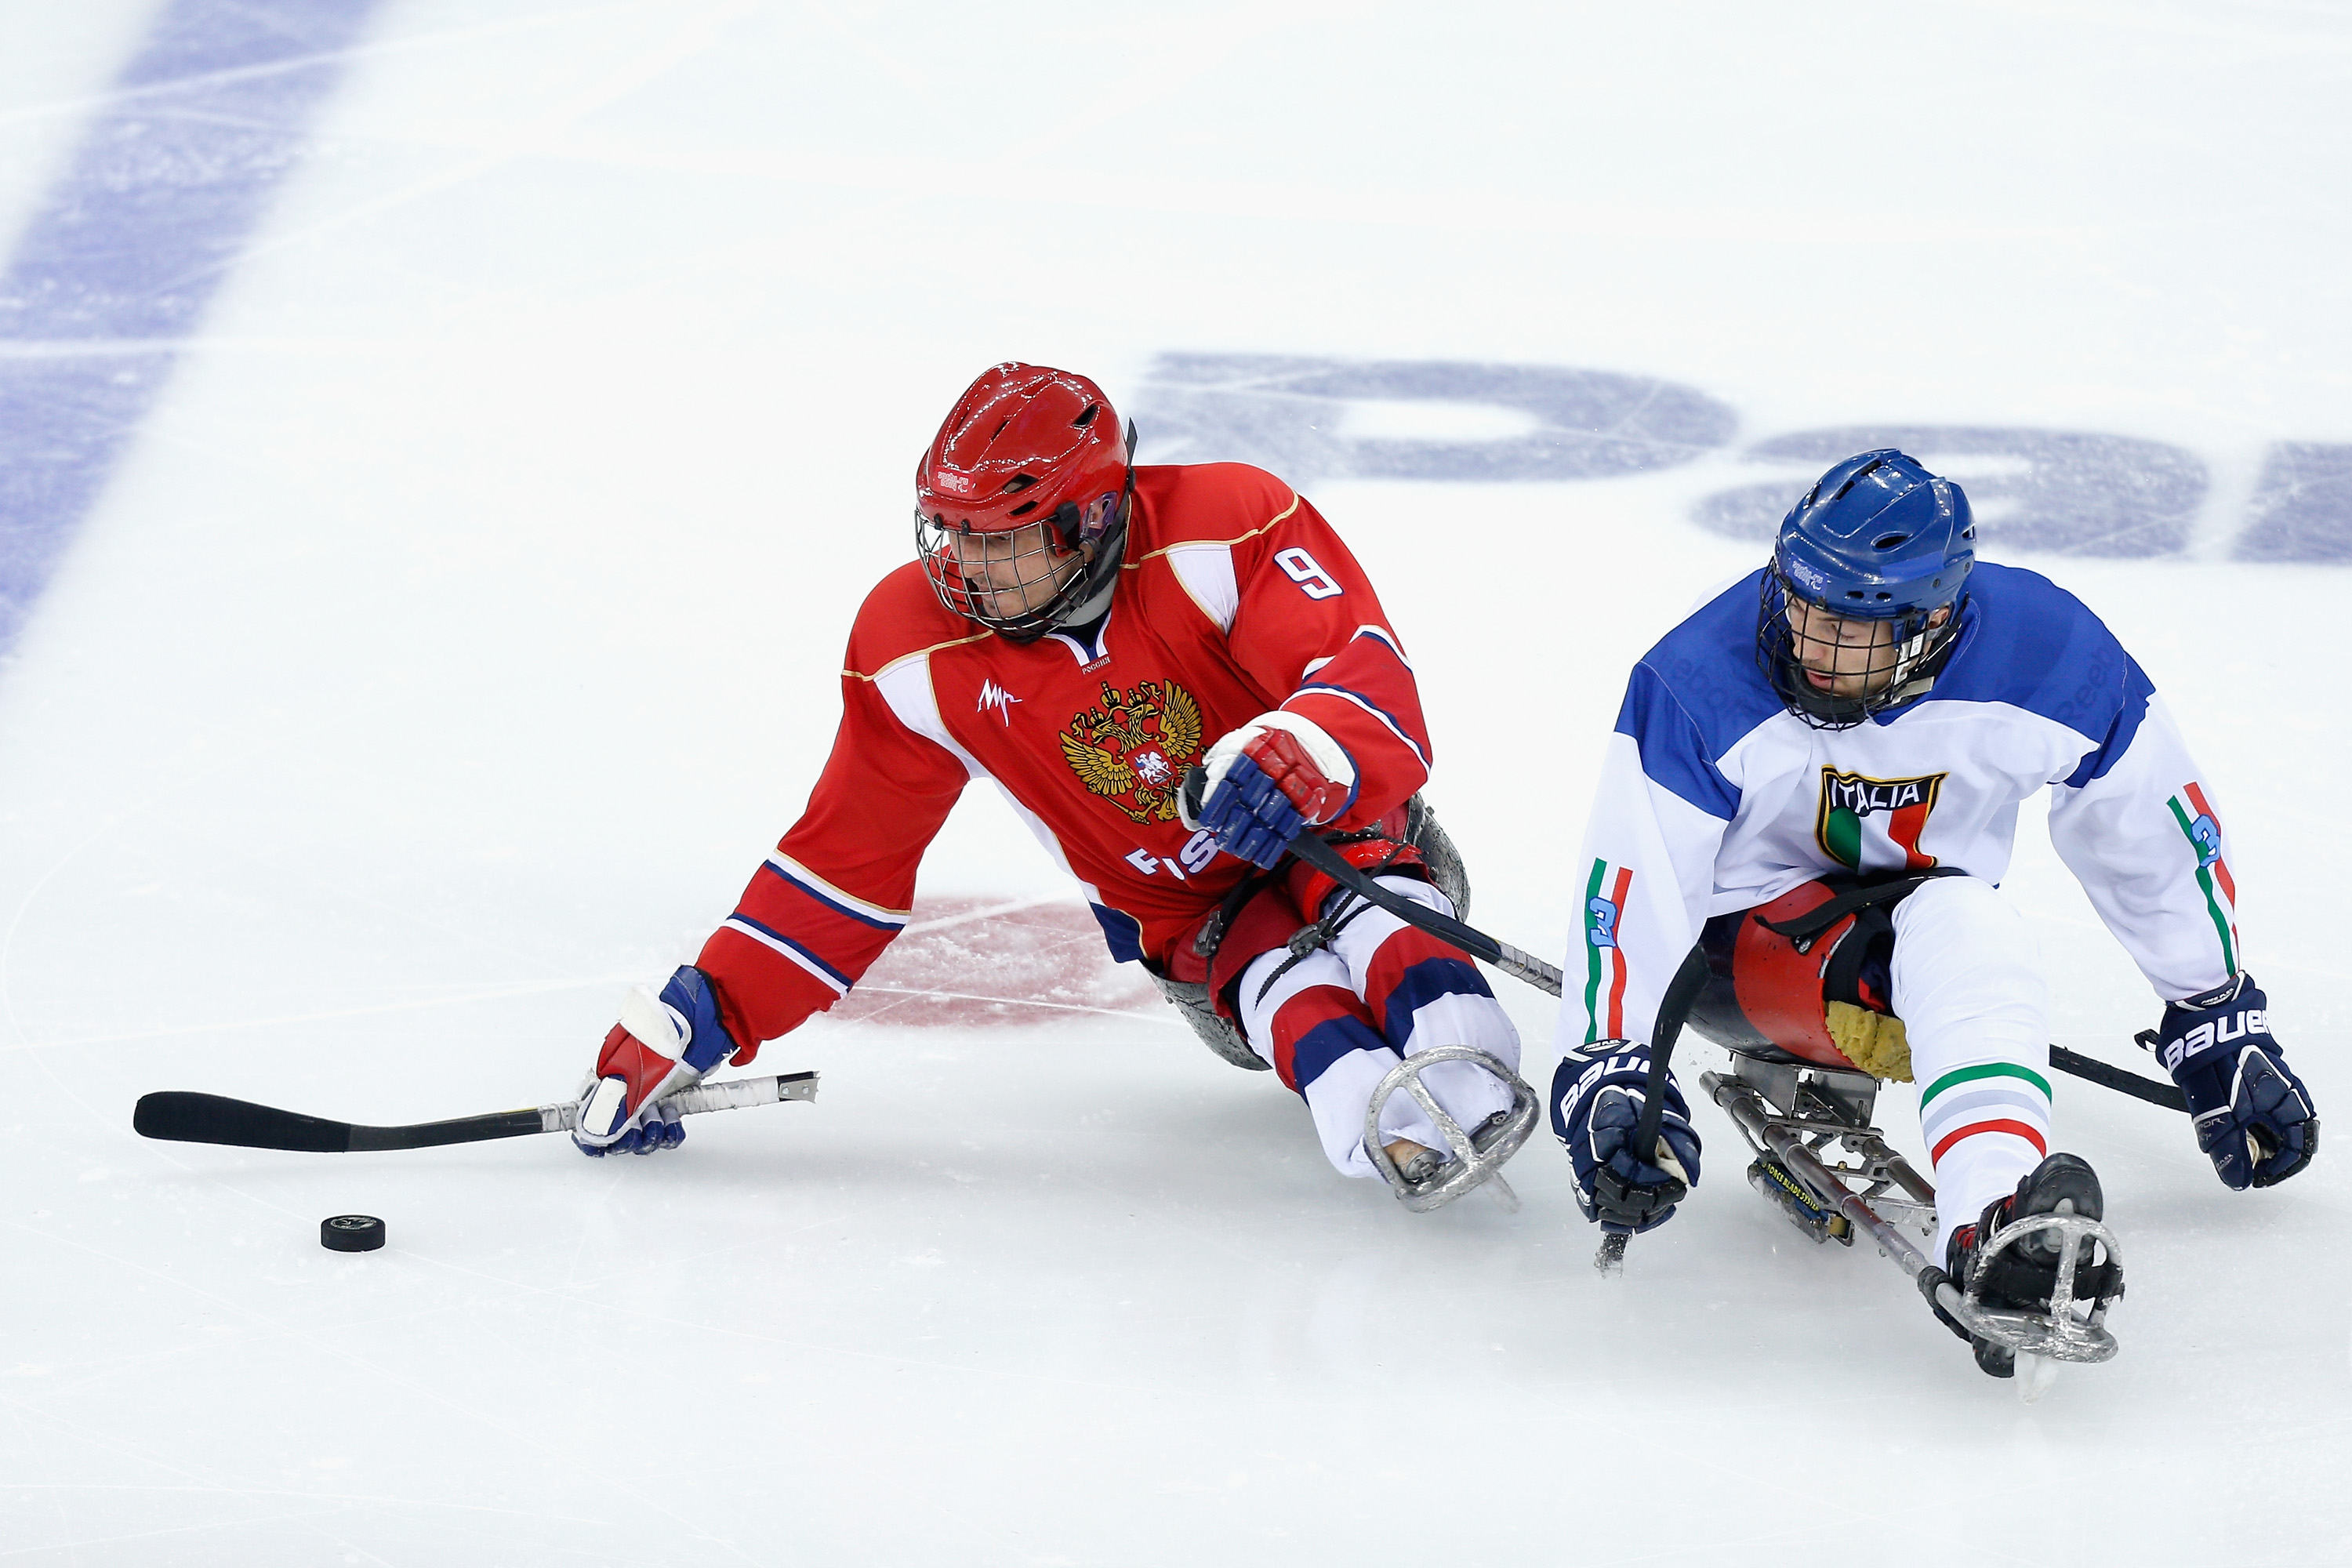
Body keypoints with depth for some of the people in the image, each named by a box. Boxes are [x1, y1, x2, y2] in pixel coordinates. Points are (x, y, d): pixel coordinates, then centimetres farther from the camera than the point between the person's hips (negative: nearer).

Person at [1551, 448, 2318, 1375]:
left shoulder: (2051, 662, -19)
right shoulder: (1704, 683, -24)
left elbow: (2156, 837, -5)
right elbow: (1628, 882, -24)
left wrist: (2221, 1024, 3)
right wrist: (1607, 1070, -35)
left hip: (1933, 917, 5)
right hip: (1734, 940, -4)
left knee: (1964, 926, -33)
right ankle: (1988, 1222, -55)